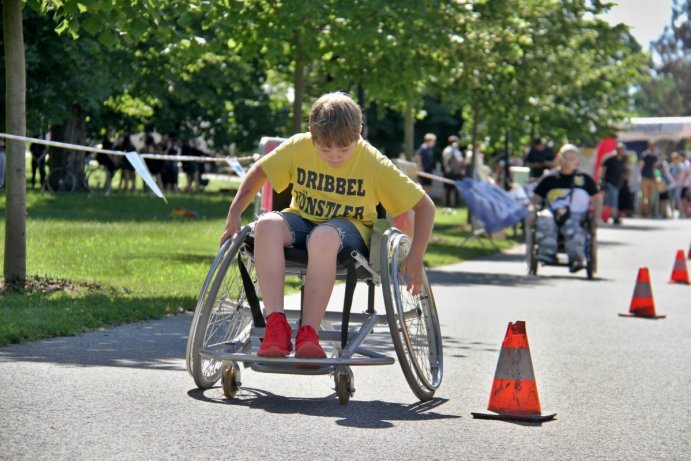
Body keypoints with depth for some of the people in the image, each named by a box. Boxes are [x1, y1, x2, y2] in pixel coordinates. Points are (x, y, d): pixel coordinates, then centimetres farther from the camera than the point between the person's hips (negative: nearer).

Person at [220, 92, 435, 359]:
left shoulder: (373, 163, -14)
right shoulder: (298, 147, -8)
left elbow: (425, 205, -10)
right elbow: (259, 172, 9)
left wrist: (415, 258, -18)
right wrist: (234, 215, -2)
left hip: (350, 229, -3)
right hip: (302, 220, 3)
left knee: (323, 236, -41)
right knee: (267, 225, -34)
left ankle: (308, 334, -38)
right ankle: (276, 325, -38)